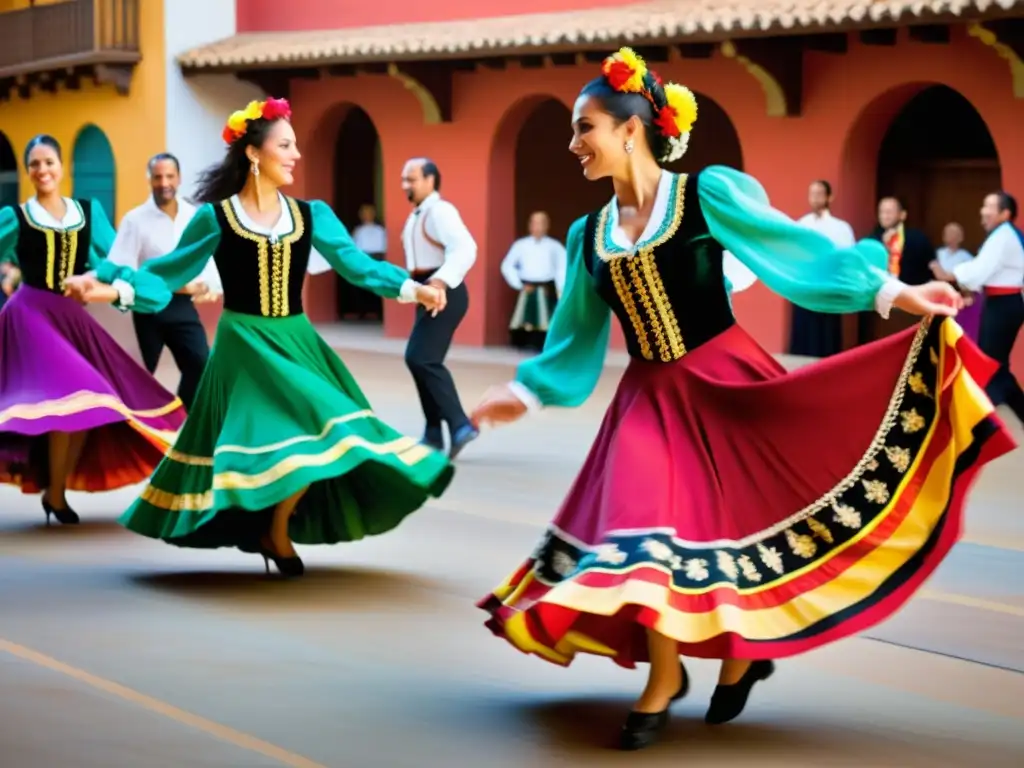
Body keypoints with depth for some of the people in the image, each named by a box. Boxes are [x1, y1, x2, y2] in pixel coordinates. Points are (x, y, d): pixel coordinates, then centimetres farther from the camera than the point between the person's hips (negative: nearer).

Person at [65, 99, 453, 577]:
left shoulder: (311, 215, 5)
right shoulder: (216, 218, -4)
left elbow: (357, 264, 1)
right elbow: (169, 273, -1)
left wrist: (412, 288, -12)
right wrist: (113, 289, -14)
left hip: (295, 343, 4)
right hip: (243, 346, -4)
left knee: (322, 437, -6)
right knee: (297, 438, -13)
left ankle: (276, 527, 14)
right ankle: (274, 532, 11)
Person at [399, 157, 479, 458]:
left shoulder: (440, 211, -13)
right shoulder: (417, 215, 18)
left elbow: (465, 248, -27)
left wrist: (441, 280, -37)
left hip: (444, 292, -10)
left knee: (421, 358, -18)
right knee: (424, 360, 12)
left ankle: (459, 424, -16)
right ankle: (434, 435, 19)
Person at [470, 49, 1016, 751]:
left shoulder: (708, 194, -8)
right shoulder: (589, 234, 7)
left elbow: (794, 248, -11)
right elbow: (576, 335, 17)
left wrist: (893, 291, -18)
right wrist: (525, 392, 18)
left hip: (726, 383, -4)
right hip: (651, 402, 4)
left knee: (734, 523, -2)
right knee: (645, 532, -5)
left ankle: (743, 652, 23)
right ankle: (665, 674, 13)